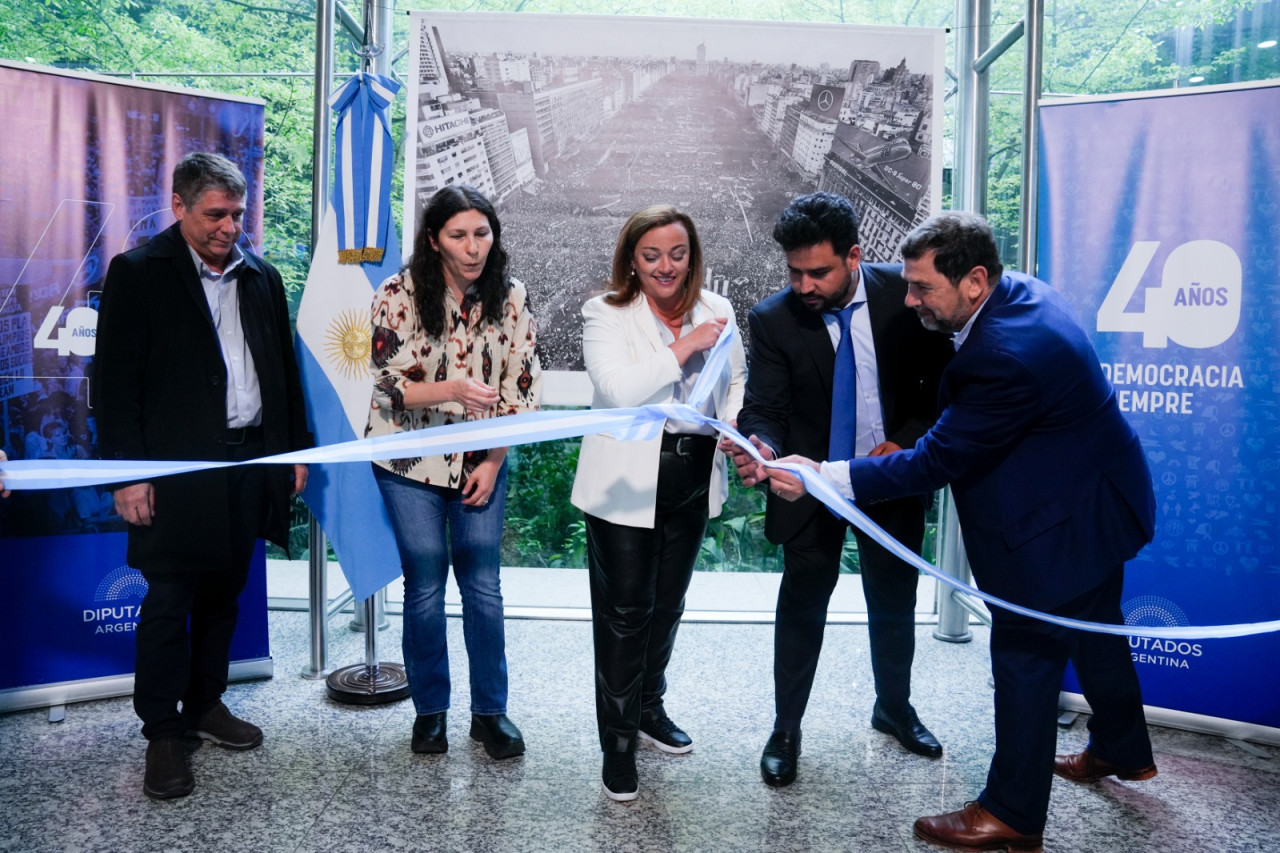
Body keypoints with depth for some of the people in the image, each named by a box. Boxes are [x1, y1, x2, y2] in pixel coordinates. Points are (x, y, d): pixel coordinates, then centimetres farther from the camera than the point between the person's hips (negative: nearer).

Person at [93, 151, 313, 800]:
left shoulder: (261, 277, 11)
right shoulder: (137, 273, -3)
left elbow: (284, 367, 15)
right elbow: (116, 381, -7)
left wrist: (296, 449, 11)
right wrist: (129, 472, -12)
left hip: (250, 463, 5)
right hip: (176, 471, -5)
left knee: (223, 594, 14)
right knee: (168, 602, 2)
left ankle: (205, 704, 30)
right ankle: (162, 734, 15)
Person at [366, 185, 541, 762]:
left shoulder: (511, 298, -4)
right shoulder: (398, 295, -11)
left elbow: (522, 390, 0)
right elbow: (388, 387, -12)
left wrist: (493, 462, -6)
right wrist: (453, 389, -29)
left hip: (483, 463, 2)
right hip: (411, 461, -1)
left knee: (483, 586, 4)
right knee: (425, 589, 6)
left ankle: (489, 711, 20)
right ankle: (430, 710, 25)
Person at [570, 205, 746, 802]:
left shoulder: (716, 311, 4)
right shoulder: (605, 314, -8)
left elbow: (737, 381, 11)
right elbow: (616, 388, -22)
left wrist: (736, 422, -10)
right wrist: (684, 347, -21)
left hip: (694, 479, 5)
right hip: (626, 482, -4)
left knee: (667, 603, 19)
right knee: (624, 612, 2)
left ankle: (649, 707, 40)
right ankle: (618, 742, 17)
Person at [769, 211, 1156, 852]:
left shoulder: (1005, 357, -33)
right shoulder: (1021, 291, -2)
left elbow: (937, 462, -27)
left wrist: (824, 478, -27)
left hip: (1061, 523, -11)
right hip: (1095, 500, 11)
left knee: (1026, 653, 2)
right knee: (1092, 628, 27)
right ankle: (1123, 752, 50)